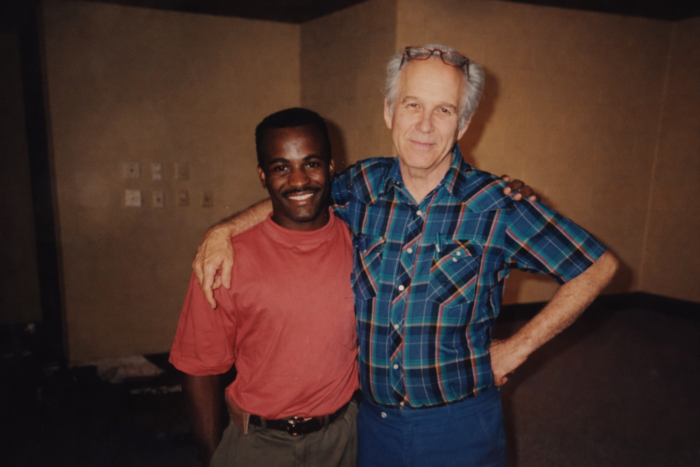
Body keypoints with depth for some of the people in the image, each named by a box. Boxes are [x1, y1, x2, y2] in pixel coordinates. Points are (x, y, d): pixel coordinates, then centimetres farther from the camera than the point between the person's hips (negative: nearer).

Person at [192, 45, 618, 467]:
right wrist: (225, 230, -4)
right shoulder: (363, 186, -6)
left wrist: (516, 349, -7)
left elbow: (599, 266, -7)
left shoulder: (496, 205, -15)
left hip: (459, 431, -2)